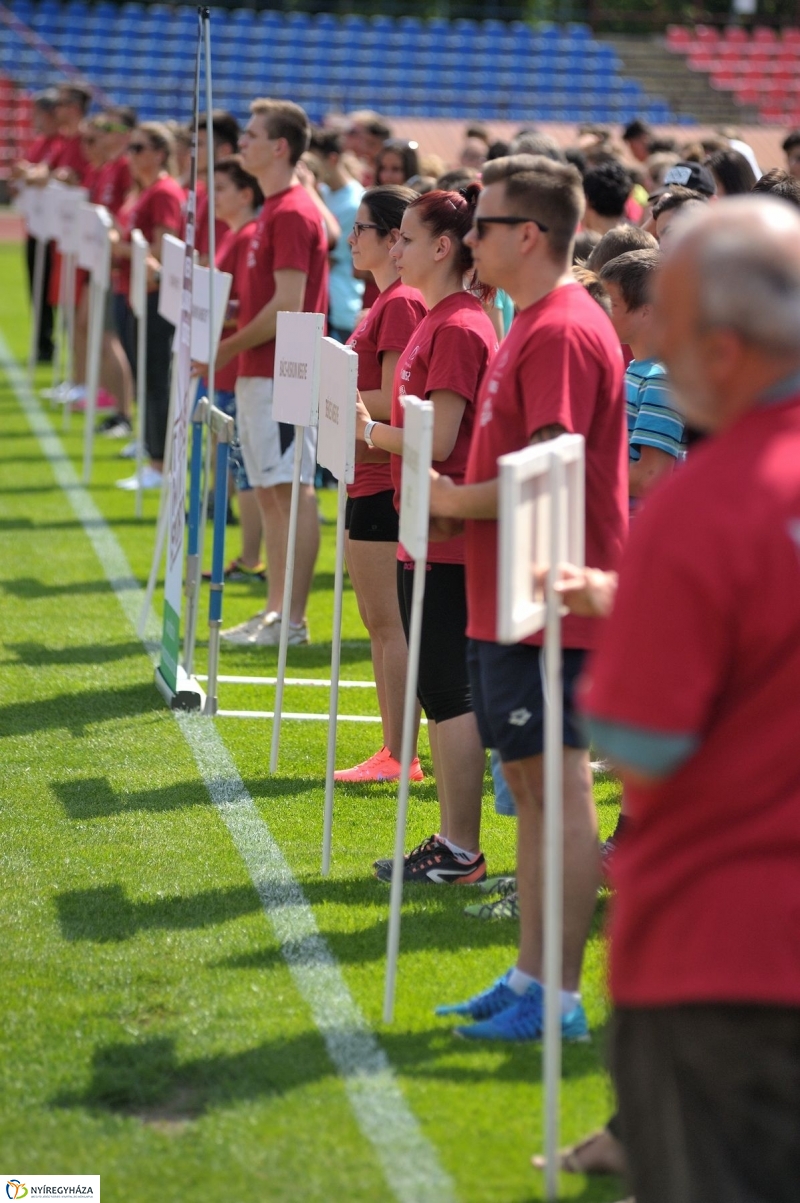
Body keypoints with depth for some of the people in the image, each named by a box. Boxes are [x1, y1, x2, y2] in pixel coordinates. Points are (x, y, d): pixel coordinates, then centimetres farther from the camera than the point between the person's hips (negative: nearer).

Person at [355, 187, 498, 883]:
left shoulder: (458, 328, -16)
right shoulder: (438, 321, 14)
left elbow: (436, 441, -20)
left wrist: (369, 430, -8)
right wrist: (372, 424, 6)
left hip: (447, 539, -10)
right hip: (426, 534, 10)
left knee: (449, 693, -5)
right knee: (442, 693, 13)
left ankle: (461, 851, 1)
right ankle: (453, 841, 20)